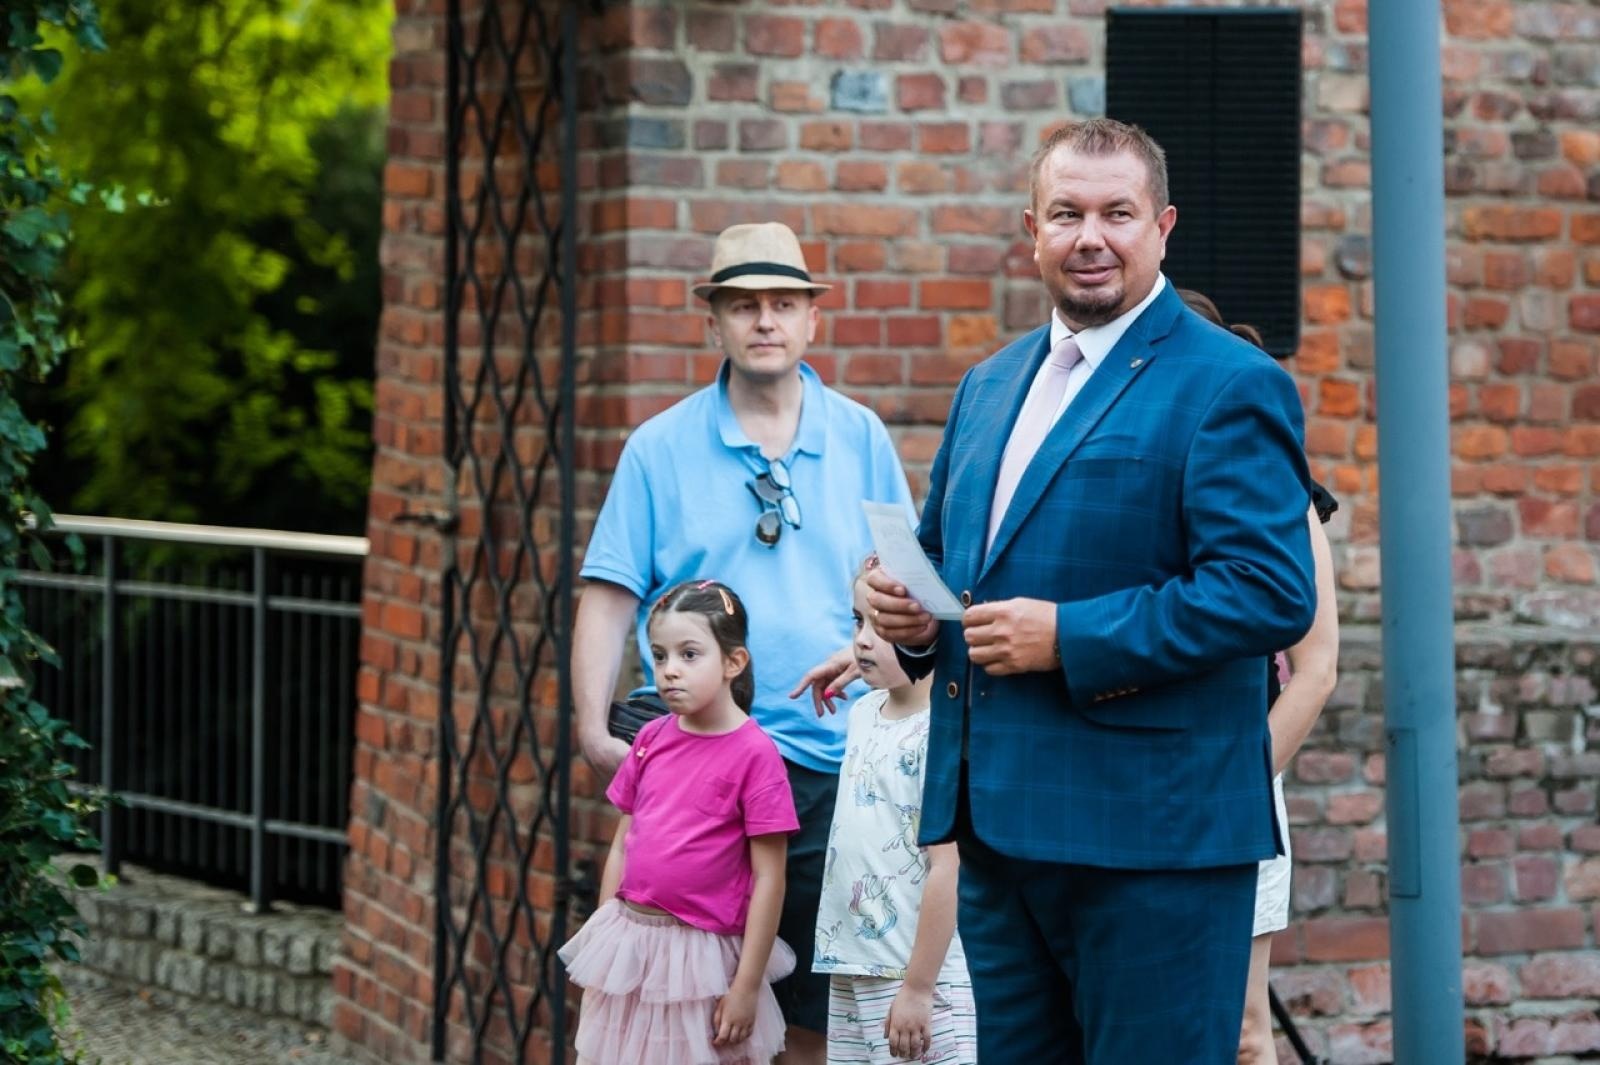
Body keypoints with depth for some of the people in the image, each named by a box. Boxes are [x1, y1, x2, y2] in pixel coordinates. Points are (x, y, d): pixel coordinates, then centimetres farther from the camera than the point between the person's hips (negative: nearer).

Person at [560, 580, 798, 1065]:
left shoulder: (754, 754, -12)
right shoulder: (652, 738, 4)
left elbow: (768, 879, -12)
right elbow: (622, 846, 12)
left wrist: (747, 986, -13)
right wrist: (599, 944, 10)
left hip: (701, 952, -5)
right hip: (629, 942, 5)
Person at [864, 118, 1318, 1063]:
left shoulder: (1229, 387, -8)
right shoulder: (991, 385, 17)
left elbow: (1272, 592, -18)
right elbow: (943, 552, 27)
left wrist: (1069, 637, -21)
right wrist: (911, 614, 2)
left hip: (1151, 835, -8)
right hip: (999, 825, 8)